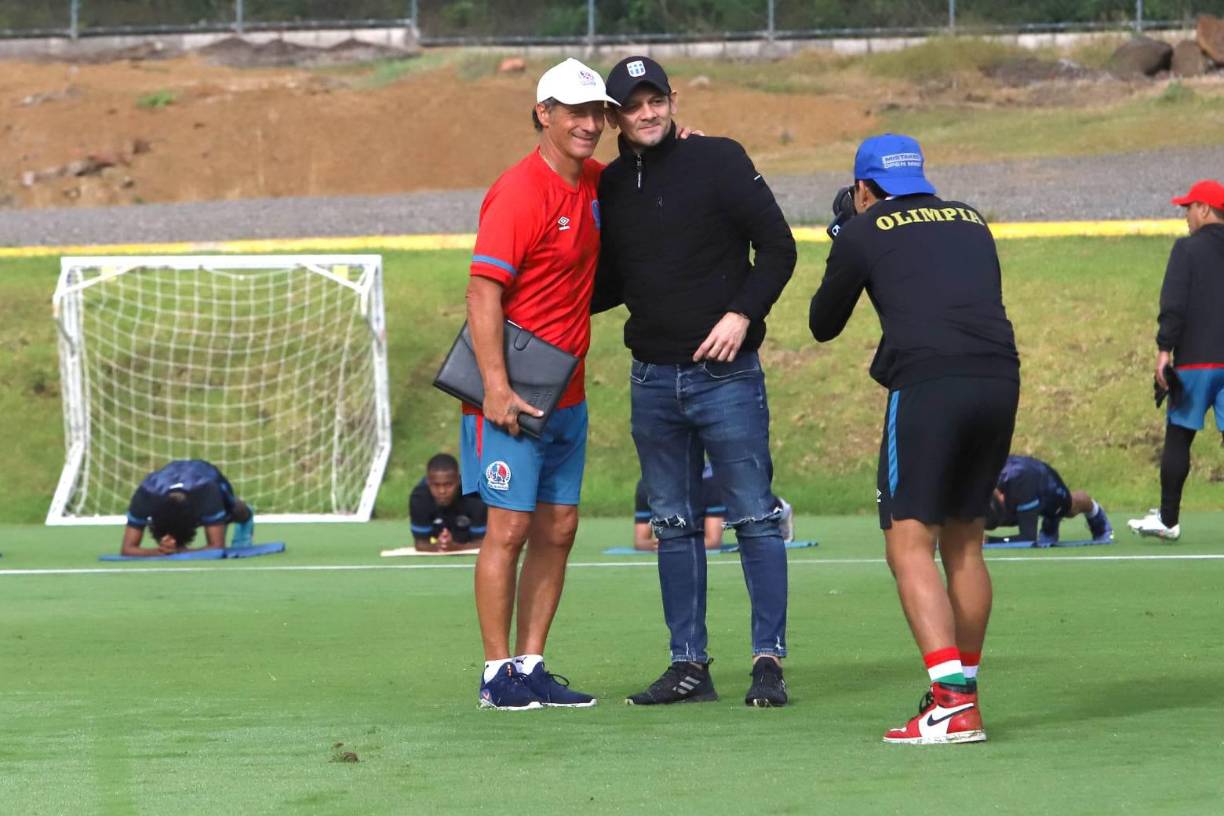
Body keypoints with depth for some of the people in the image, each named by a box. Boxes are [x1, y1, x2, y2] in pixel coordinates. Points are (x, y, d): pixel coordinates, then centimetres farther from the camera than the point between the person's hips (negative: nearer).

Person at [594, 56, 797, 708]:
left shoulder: (717, 161, -4)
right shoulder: (609, 187, 9)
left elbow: (777, 247, -4)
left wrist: (742, 313, -16)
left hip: (725, 373, -5)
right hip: (651, 380, 5)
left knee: (753, 518, -4)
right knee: (673, 526, 8)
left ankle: (769, 660, -1)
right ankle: (689, 666, 12)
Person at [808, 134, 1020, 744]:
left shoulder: (864, 232, 8)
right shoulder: (971, 222, 22)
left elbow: (823, 325, 19)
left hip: (927, 386, -5)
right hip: (999, 380, 5)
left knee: (910, 546, -5)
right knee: (964, 544, 18)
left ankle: (952, 702, -18)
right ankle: (963, 686, 23)